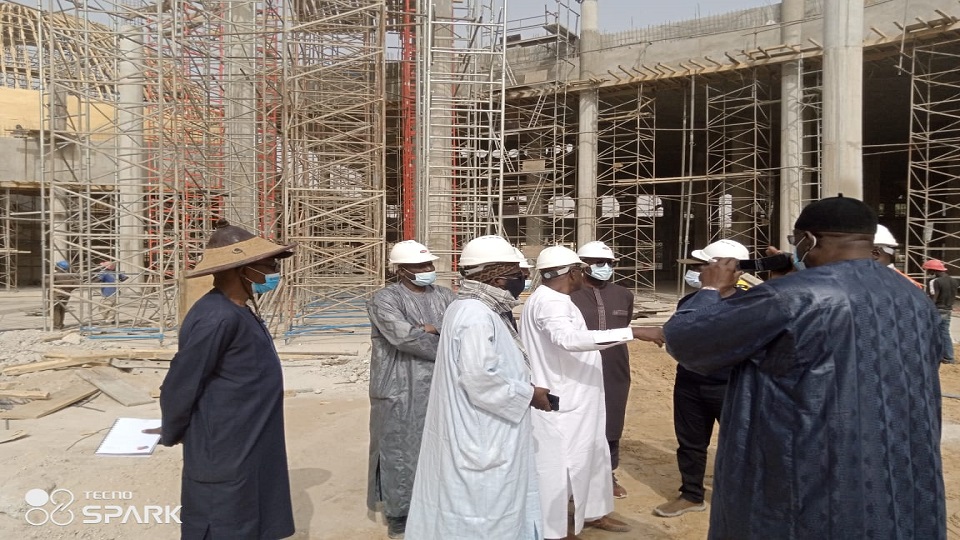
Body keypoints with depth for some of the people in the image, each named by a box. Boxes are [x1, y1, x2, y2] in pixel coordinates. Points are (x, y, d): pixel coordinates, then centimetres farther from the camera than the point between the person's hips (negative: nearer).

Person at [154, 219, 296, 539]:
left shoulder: (239, 309, 6)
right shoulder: (218, 317, -24)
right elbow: (180, 385, -17)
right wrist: (171, 436, -1)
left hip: (249, 447, 9)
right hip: (226, 454, -9)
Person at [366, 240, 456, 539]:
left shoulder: (444, 296, 9)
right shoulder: (385, 299, -8)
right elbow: (403, 336, -21)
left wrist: (434, 329, -18)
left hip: (441, 390, 5)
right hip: (401, 394, -5)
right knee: (401, 454, 5)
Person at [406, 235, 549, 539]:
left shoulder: (468, 308, 11)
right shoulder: (478, 315, -22)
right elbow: (480, 379, -27)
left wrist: (522, 387, 10)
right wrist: (528, 395, -15)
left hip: (476, 435, 10)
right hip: (480, 441, -10)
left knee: (475, 508, 20)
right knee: (482, 513, 4)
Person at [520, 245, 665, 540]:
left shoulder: (553, 299, 12)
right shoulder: (550, 302, -24)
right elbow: (570, 338, -42)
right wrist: (634, 332, -42)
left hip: (574, 399, 11)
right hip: (560, 403, -11)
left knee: (593, 454, 21)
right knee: (559, 463, 2)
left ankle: (592, 512, 38)